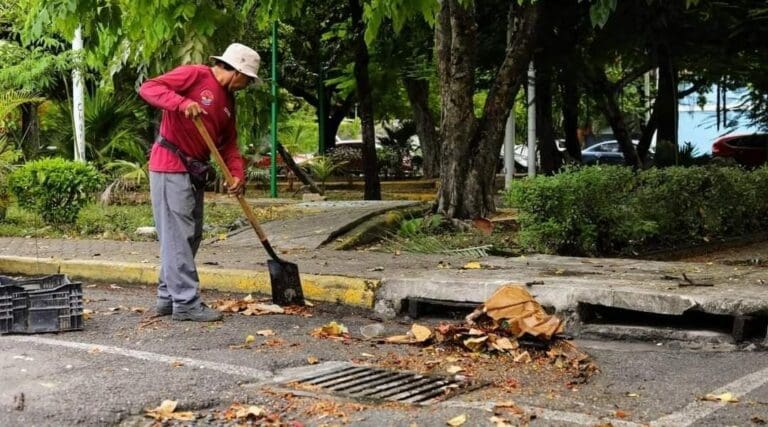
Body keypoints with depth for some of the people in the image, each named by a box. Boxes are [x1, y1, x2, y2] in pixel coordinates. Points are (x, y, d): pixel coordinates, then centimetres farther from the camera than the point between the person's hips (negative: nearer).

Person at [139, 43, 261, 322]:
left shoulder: (228, 99, 15)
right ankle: (186, 302, -5)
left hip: (194, 171, 9)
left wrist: (237, 174, 0)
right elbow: (148, 88, -16)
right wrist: (182, 102, -30)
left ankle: (168, 297, 20)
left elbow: (229, 142, 15)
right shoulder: (195, 75, -10)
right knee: (178, 235, -8)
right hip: (170, 165, -9)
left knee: (191, 236, 12)